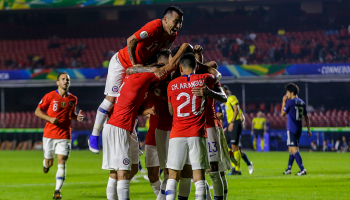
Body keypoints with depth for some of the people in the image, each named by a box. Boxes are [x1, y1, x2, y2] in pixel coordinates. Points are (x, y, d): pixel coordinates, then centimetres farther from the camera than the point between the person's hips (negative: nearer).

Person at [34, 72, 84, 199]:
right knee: (49, 163, 9)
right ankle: (46, 164, 49)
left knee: (62, 162, -12)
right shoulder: (50, 96, -4)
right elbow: (37, 111, 0)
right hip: (49, 134, -1)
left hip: (64, 136, 1)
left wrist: (77, 117, 0)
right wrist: (50, 119, -15)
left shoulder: (73, 99, 6)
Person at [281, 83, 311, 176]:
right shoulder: (302, 103, 10)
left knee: (294, 149, -11)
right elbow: (306, 117, 12)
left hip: (291, 129, -8)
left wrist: (283, 102, 6)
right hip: (299, 129, 8)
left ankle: (302, 169, -23)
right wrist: (308, 129, 16)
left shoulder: (290, 102, -11)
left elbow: (282, 113, -3)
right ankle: (289, 169, 27)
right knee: (291, 148, 19)